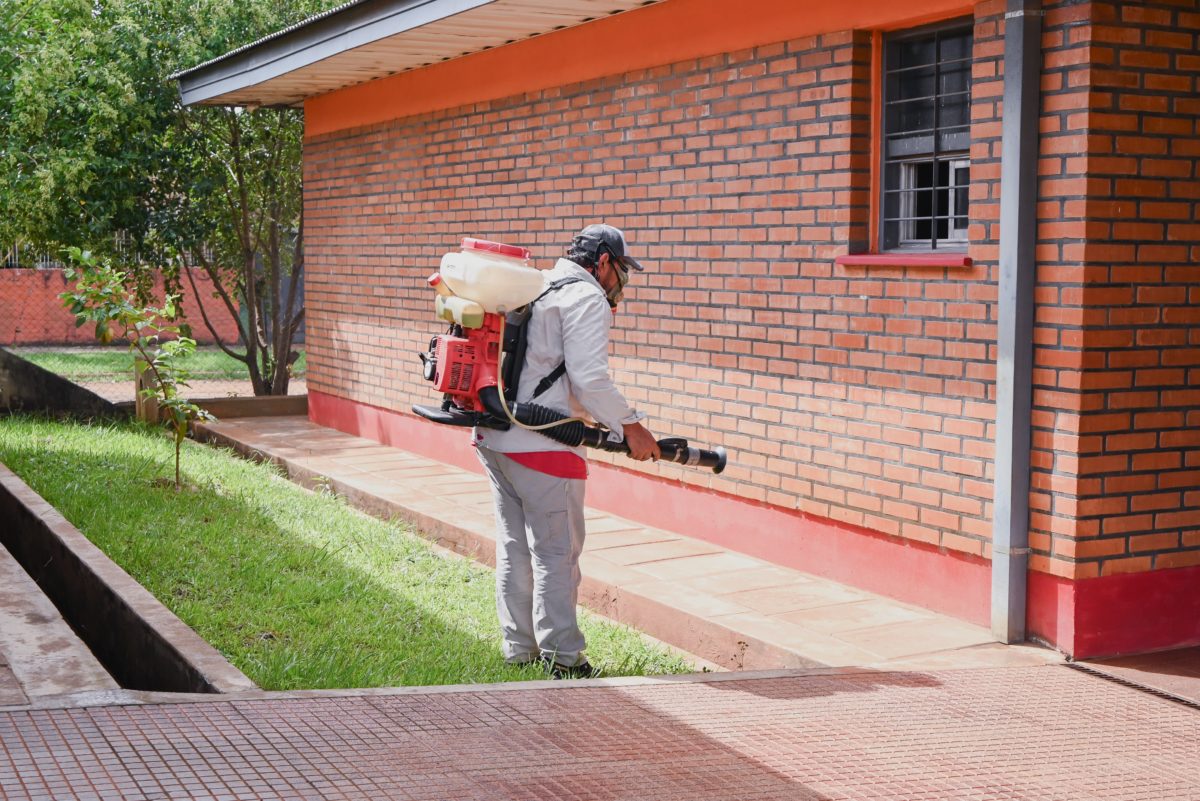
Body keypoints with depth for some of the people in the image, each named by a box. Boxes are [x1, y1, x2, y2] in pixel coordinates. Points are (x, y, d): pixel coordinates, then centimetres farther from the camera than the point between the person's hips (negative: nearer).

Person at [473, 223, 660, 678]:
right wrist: (630, 426, -7)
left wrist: (598, 420, 24)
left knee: (514, 550, 15)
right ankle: (562, 659, 4)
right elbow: (590, 379, -17)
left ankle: (520, 652, 23)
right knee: (556, 552, -1)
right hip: (541, 447, -9)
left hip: (493, 436, 9)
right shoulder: (588, 299, -7)